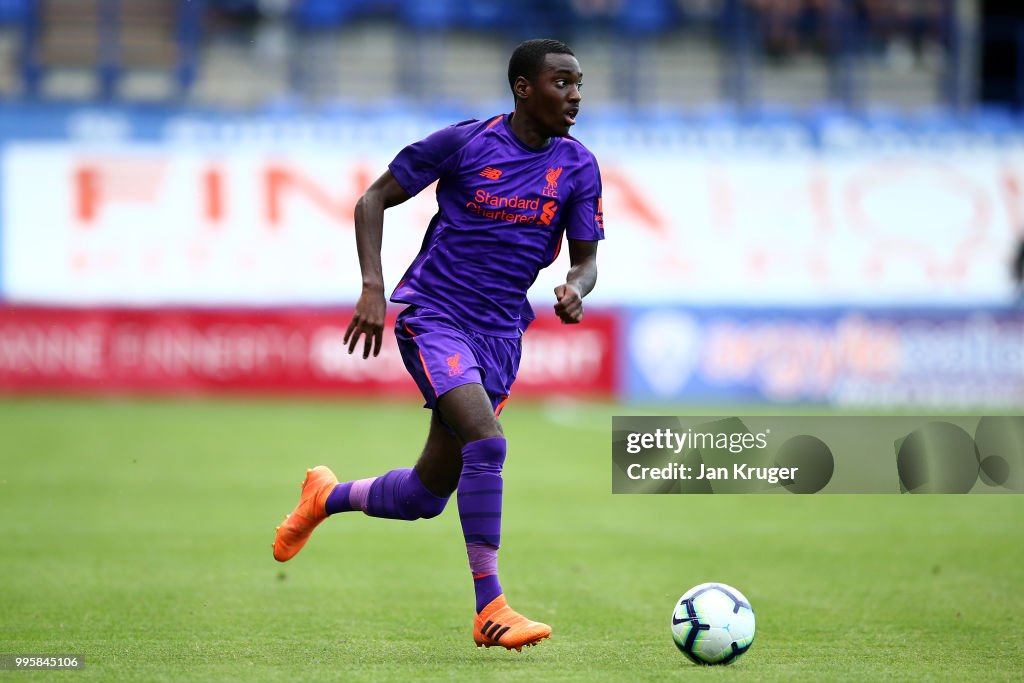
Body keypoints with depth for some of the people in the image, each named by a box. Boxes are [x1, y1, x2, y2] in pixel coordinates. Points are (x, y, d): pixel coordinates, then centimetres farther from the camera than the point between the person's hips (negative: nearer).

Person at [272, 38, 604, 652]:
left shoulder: (578, 167, 2)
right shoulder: (464, 142, -9)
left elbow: (586, 260, 8)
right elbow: (374, 200, 0)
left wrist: (575, 291, -17)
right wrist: (373, 289, -12)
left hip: (501, 336, 5)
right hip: (433, 317, -5)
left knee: (426, 496, 8)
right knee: (487, 440, -28)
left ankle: (329, 497, 39)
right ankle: (491, 609, -23)